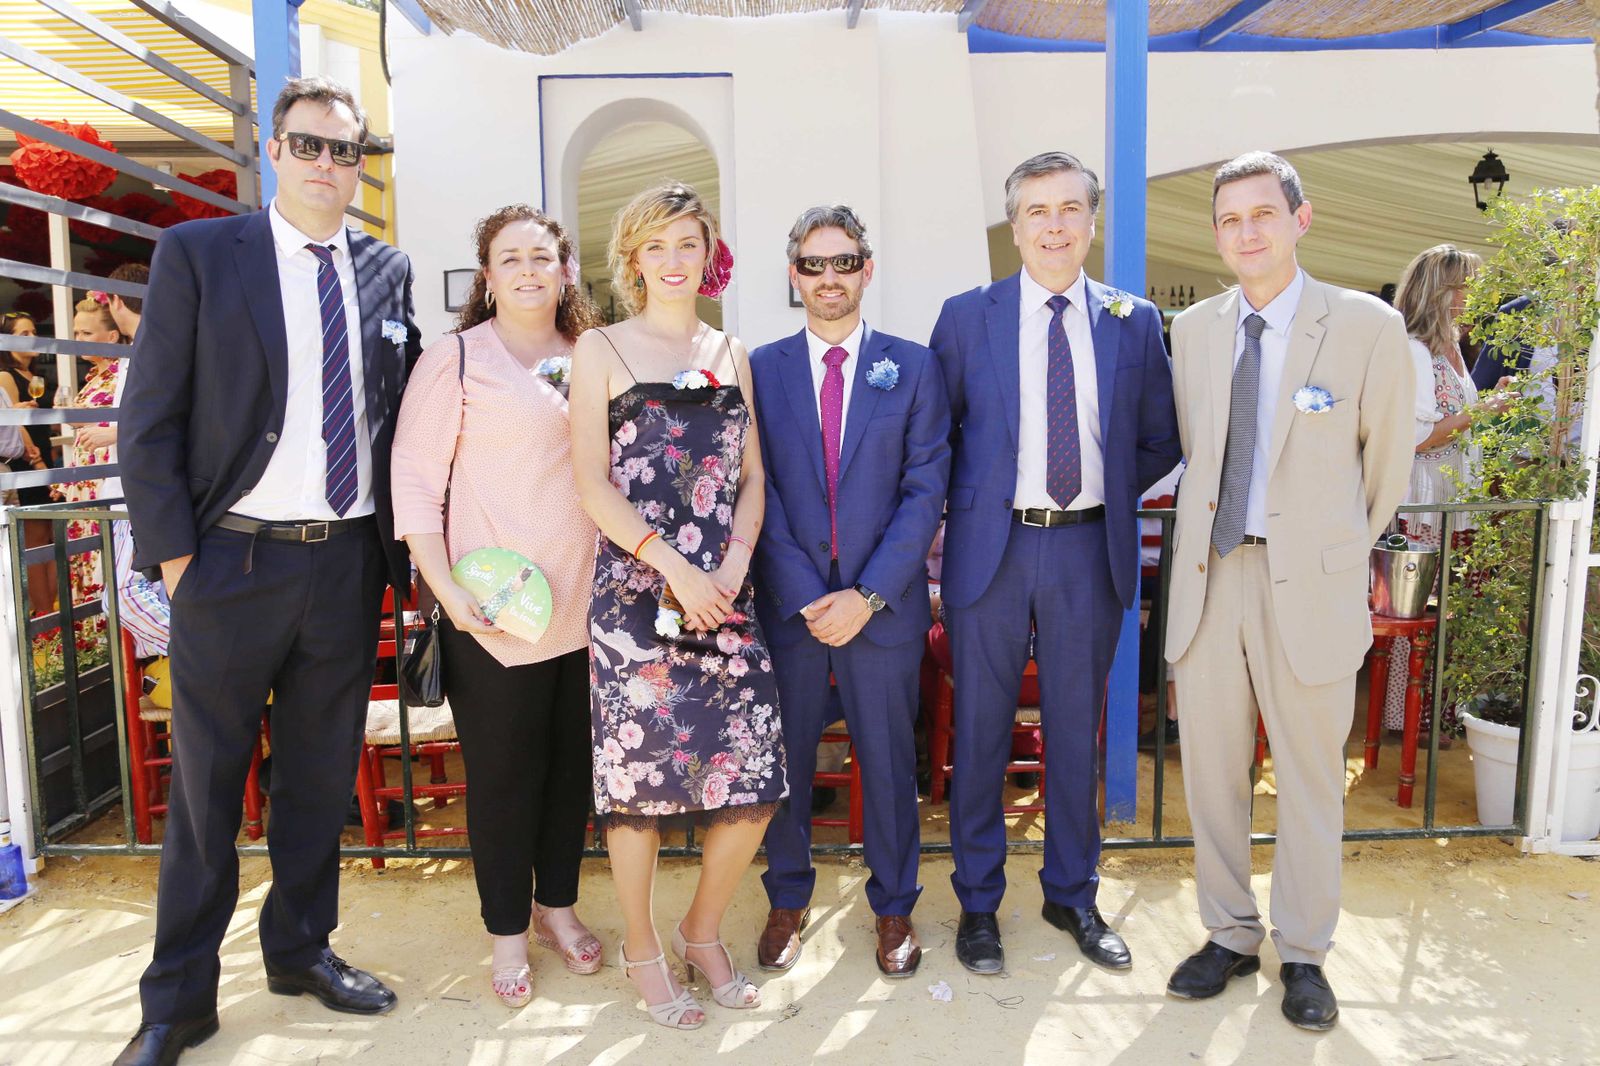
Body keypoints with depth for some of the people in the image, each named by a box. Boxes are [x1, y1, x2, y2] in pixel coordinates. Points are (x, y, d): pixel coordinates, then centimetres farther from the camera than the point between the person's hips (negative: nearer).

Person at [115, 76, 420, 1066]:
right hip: (236, 562, -3)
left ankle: (302, 947, 35)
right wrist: (172, 551, -8)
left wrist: (402, 541, 5)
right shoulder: (197, 253, -1)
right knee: (207, 784, 8)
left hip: (351, 564, 3)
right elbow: (150, 418, -3)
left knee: (322, 774, 15)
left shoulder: (389, 271, 9)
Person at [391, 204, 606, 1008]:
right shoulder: (455, 358, -3)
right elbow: (414, 476, -6)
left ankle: (557, 905, 34)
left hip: (585, 603, 4)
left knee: (572, 762, 14)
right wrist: (446, 587, -14)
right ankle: (508, 932, 25)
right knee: (503, 772, 7)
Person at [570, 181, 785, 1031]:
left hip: (723, 591, 4)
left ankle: (703, 931, 25)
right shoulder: (601, 349, 4)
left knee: (753, 781, 0)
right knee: (640, 775, 2)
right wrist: (675, 568, -12)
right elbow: (593, 484, -4)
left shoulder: (729, 353, 15)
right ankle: (642, 949, 25)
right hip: (635, 593, -3)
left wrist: (735, 564, -5)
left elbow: (751, 475, 12)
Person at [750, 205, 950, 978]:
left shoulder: (912, 367, 3)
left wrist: (867, 594, -11)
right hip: (788, 602, 1)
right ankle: (787, 900, 32)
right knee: (786, 760, 11)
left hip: (884, 605, 0)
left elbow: (925, 491, -3)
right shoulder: (761, 369, 4)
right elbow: (760, 494, -1)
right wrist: (807, 597, -10)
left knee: (888, 761, 11)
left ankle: (894, 907, 31)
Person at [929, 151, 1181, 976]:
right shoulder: (966, 316, 1)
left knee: (1076, 730, 13)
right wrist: (964, 505, 0)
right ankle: (978, 901, 25)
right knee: (980, 731, 7)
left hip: (1089, 549, 2)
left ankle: (1072, 894, 32)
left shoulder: (1135, 322, 5)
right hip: (992, 546, -1)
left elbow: (1161, 439, 12)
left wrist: (1113, 494, 2)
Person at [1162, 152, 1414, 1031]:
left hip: (1309, 584, -3)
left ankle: (1302, 953, 29)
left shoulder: (1368, 327, -5)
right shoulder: (1193, 329, 6)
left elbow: (1387, 461, 5)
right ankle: (1230, 937, 30)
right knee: (1211, 771, 11)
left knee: (1311, 778, 9)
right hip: (1209, 573, 3)